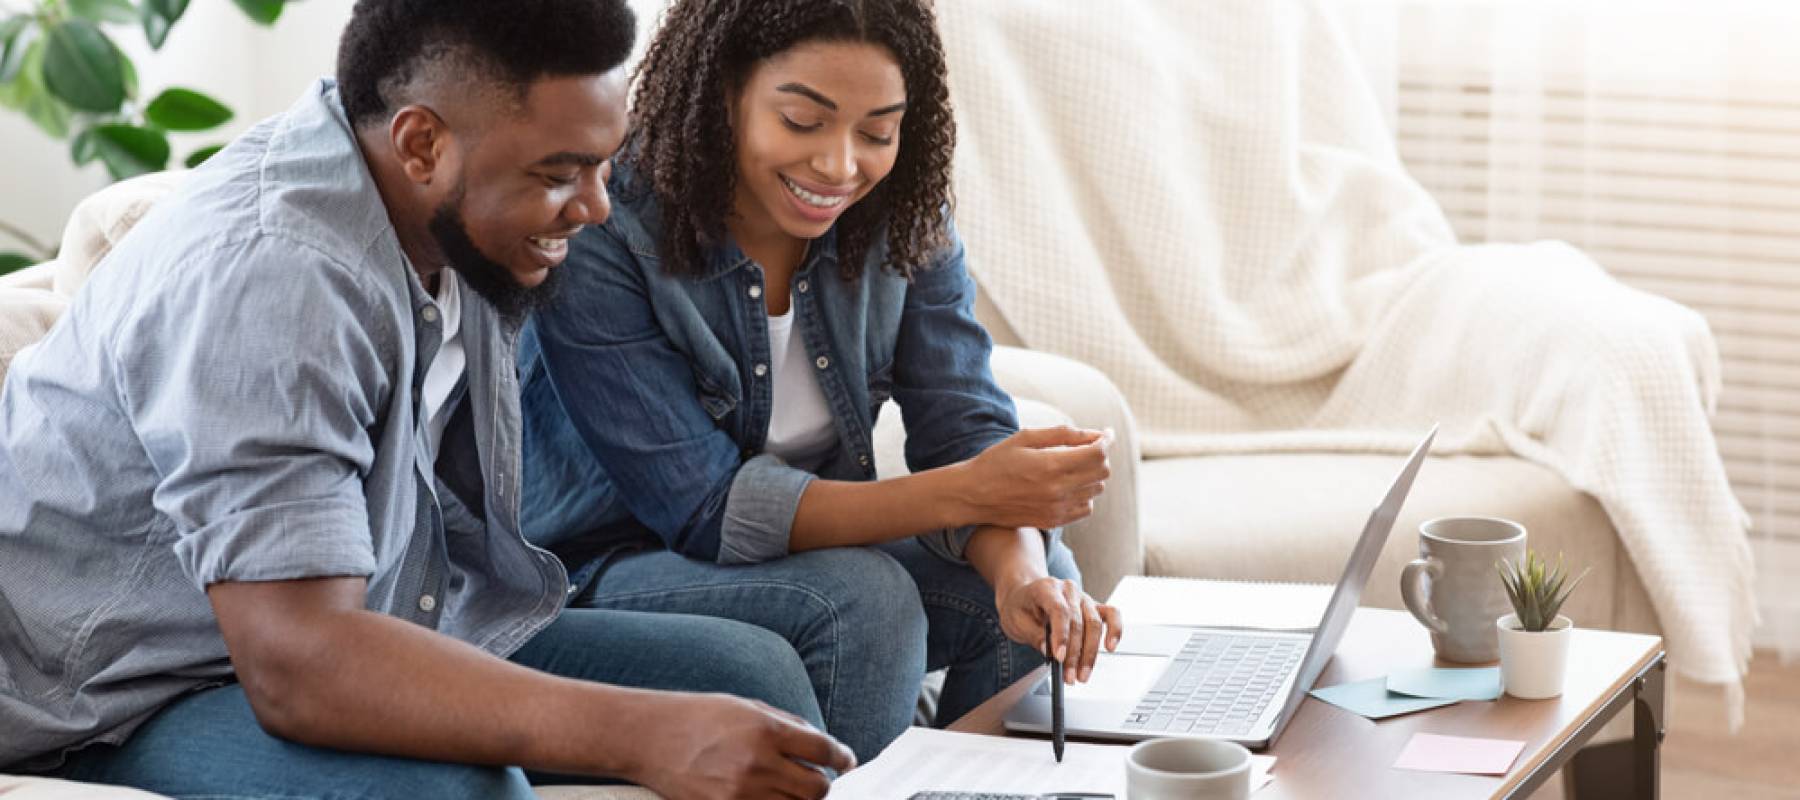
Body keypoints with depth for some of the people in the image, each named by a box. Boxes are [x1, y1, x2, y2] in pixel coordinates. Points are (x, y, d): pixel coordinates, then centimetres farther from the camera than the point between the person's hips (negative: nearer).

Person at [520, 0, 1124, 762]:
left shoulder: (902, 218, -5)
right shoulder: (600, 238, -24)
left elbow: (965, 426, -10)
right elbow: (706, 508, -26)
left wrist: (1020, 566, -34)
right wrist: (963, 495, -36)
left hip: (812, 545, 6)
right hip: (608, 570, -6)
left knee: (1043, 586, -16)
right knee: (864, 599, -30)